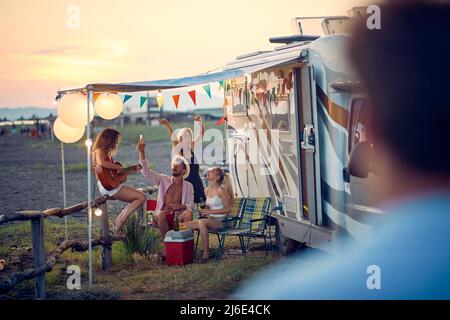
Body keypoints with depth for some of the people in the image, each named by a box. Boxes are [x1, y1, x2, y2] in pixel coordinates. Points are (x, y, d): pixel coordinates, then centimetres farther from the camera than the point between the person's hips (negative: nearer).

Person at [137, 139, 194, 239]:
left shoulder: (188, 186, 12)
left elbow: (191, 205, 5)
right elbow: (146, 172, 1)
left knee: (188, 213, -32)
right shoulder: (163, 180, 12)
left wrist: (181, 206, -17)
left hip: (178, 216, 0)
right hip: (164, 216, 0)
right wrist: (142, 152, -8)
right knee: (161, 214, -35)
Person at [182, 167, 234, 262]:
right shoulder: (207, 190, 13)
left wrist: (210, 211, -17)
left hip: (221, 221, -7)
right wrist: (204, 210, 3)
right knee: (184, 225, -11)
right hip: (210, 219, 7)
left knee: (202, 222, -37)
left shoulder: (221, 190, -10)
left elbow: (227, 209, -13)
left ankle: (206, 253, -28)